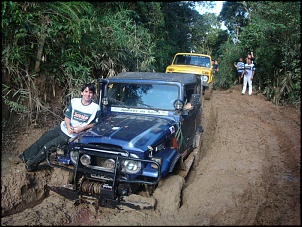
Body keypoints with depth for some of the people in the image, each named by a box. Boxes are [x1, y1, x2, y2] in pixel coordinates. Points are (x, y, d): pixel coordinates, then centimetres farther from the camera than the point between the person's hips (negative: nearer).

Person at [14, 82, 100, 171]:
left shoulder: (96, 108, -15)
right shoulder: (74, 101, -5)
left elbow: (94, 123, -5)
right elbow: (67, 117, 2)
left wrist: (82, 128, -19)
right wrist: (68, 127, -17)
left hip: (73, 135, -5)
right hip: (63, 127, 5)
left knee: (47, 146, -10)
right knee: (40, 141, 6)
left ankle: (31, 164, 11)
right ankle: (26, 157, 27)